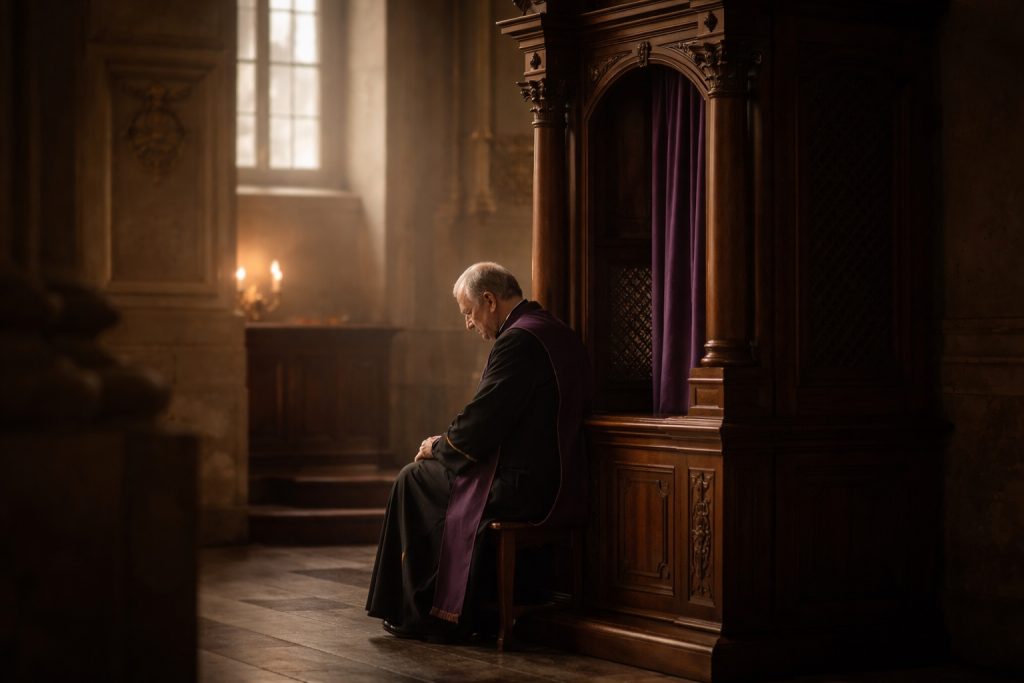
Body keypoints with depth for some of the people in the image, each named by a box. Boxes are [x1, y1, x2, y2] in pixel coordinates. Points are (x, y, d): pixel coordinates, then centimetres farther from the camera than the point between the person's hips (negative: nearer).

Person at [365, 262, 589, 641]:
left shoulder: (518, 340, -18)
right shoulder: (558, 333, 13)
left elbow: (482, 421, -18)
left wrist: (439, 447, 1)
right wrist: (449, 443, 15)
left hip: (522, 488, -10)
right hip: (558, 486, 10)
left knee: (415, 479, 7)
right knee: (433, 471, 26)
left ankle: (421, 612, 14)